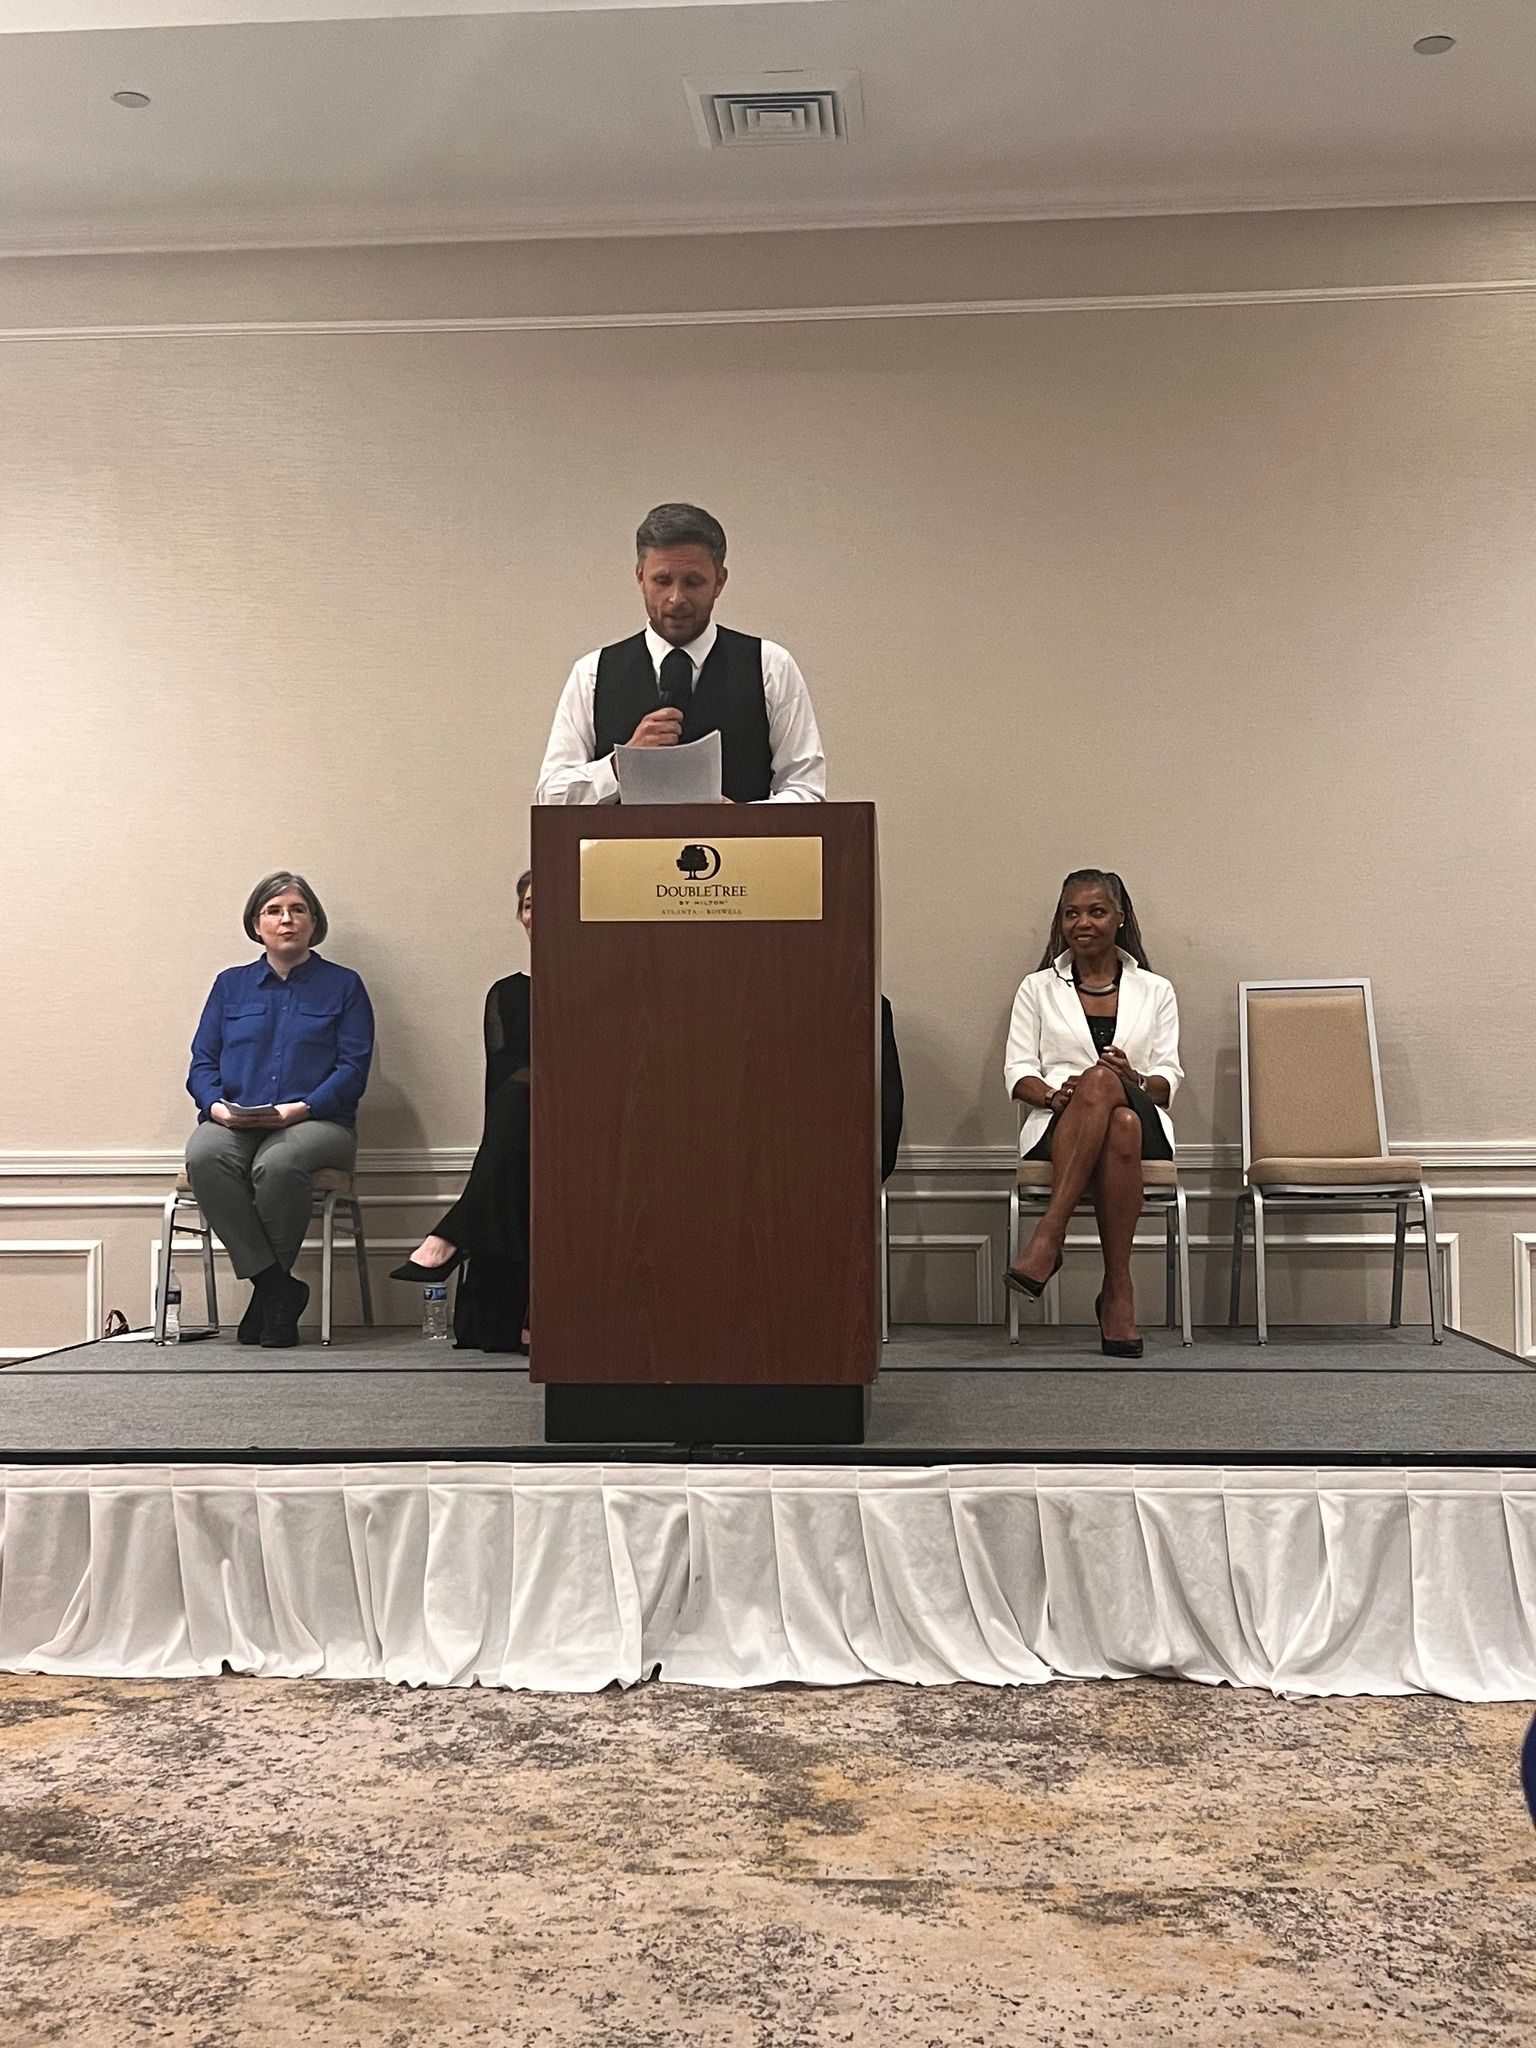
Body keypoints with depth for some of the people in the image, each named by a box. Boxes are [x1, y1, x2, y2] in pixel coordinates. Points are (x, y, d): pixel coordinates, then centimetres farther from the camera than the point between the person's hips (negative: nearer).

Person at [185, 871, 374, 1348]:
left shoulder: (344, 986, 12)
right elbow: (202, 1062, 15)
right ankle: (279, 1289, -26)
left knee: (278, 1164, -38)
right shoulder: (230, 985, 21)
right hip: (233, 1122, 3)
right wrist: (216, 1104, -8)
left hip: (316, 1121, -3)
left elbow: (353, 1070, 1)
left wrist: (300, 1108, -15)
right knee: (204, 1157, -34)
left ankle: (268, 1289, -15)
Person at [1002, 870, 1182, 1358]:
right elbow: (1017, 1071, 8)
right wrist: (1052, 1095, -15)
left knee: (1101, 1080, -39)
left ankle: (1049, 1235, -42)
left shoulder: (1154, 990, 19)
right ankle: (1118, 1290, -44)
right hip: (1058, 1129, 0)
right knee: (1102, 1089, -39)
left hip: (1144, 1124, 0)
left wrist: (1132, 1078, -14)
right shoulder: (1037, 988, 19)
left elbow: (1168, 1081, 10)